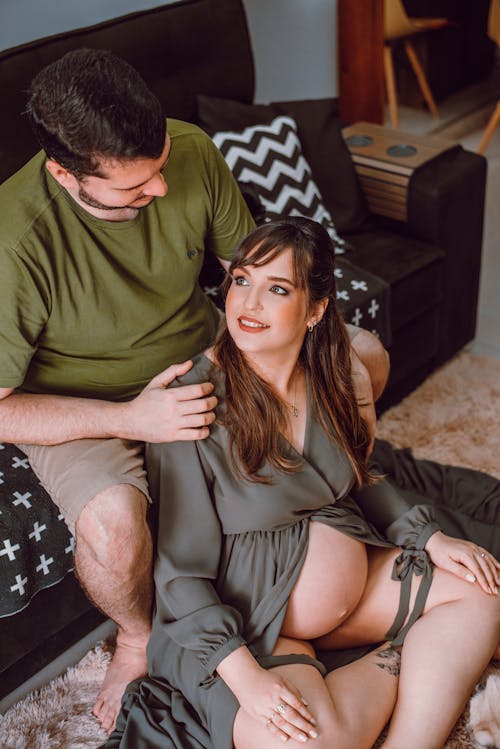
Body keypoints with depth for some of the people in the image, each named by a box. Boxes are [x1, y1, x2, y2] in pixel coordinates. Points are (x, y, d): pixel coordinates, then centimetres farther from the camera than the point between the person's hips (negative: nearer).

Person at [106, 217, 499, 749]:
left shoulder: (324, 382, -2)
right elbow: (181, 571, -18)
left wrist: (431, 537, 0)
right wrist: (244, 675, -27)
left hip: (341, 571, 7)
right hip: (234, 613, -6)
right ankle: (397, 660, -2)